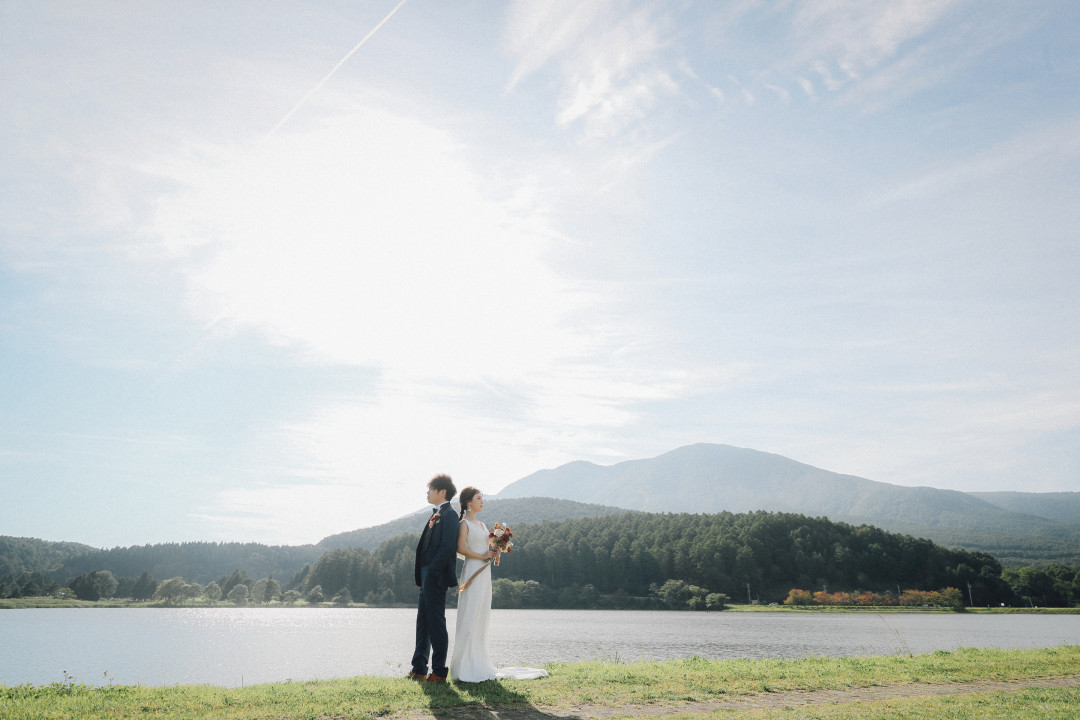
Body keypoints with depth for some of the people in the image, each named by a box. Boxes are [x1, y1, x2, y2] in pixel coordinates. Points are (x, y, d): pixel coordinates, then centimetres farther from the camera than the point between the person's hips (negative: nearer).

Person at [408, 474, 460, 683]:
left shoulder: (449, 515, -11)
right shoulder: (436, 515, 17)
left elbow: (447, 547, -19)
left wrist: (431, 574, -22)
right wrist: (420, 576, 13)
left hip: (436, 577, -10)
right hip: (427, 578, 10)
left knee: (436, 623, -4)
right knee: (423, 621, 14)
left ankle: (439, 672, 4)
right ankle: (419, 669, 23)